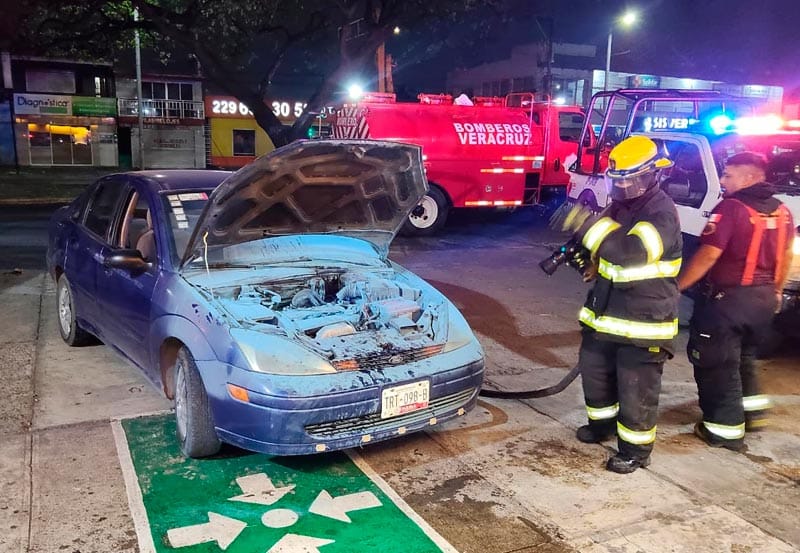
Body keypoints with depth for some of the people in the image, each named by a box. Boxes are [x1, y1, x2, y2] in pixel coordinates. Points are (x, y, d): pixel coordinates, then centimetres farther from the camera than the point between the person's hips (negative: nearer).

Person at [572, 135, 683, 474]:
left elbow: (631, 252, -36)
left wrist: (587, 223, -37)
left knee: (636, 389, 2)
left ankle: (636, 449, 18)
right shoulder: (619, 206, 10)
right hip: (605, 312, 9)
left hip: (644, 319, -9)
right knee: (594, 372, 21)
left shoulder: (662, 213, -19)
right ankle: (602, 423, 43)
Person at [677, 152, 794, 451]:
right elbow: (786, 255, 16)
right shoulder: (781, 211, 7)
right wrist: (776, 291, 28)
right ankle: (754, 410, 31)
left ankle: (726, 428, 10)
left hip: (728, 298, -8)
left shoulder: (731, 208, -18)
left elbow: (707, 256, -22)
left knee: (717, 364, 5)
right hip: (764, 298, 8)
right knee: (743, 356, 27)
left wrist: (676, 287, -16)